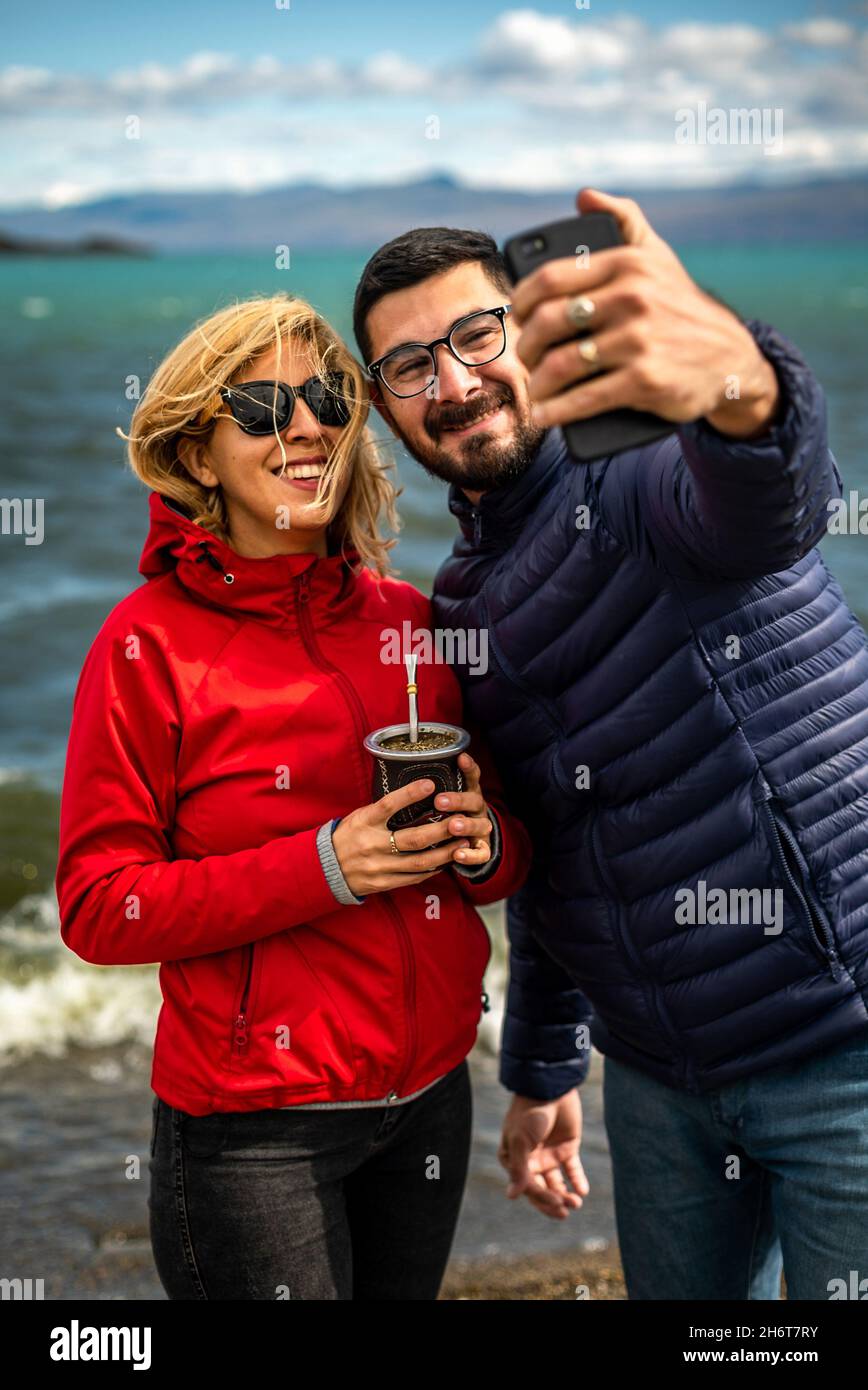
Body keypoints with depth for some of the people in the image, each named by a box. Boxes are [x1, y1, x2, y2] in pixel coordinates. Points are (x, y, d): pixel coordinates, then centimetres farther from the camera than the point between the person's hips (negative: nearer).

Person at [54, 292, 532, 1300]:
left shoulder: (407, 618, 4)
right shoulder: (149, 642, -10)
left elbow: (504, 829, 14)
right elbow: (97, 908, -12)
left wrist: (485, 846, -10)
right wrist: (321, 868, -22)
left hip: (429, 1095, 5)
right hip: (253, 1123, -5)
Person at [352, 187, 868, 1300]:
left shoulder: (641, 472, -12)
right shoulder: (459, 608, 10)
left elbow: (763, 511, -39)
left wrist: (737, 379, -62)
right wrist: (544, 1071, 23)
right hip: (657, 1077, 7)